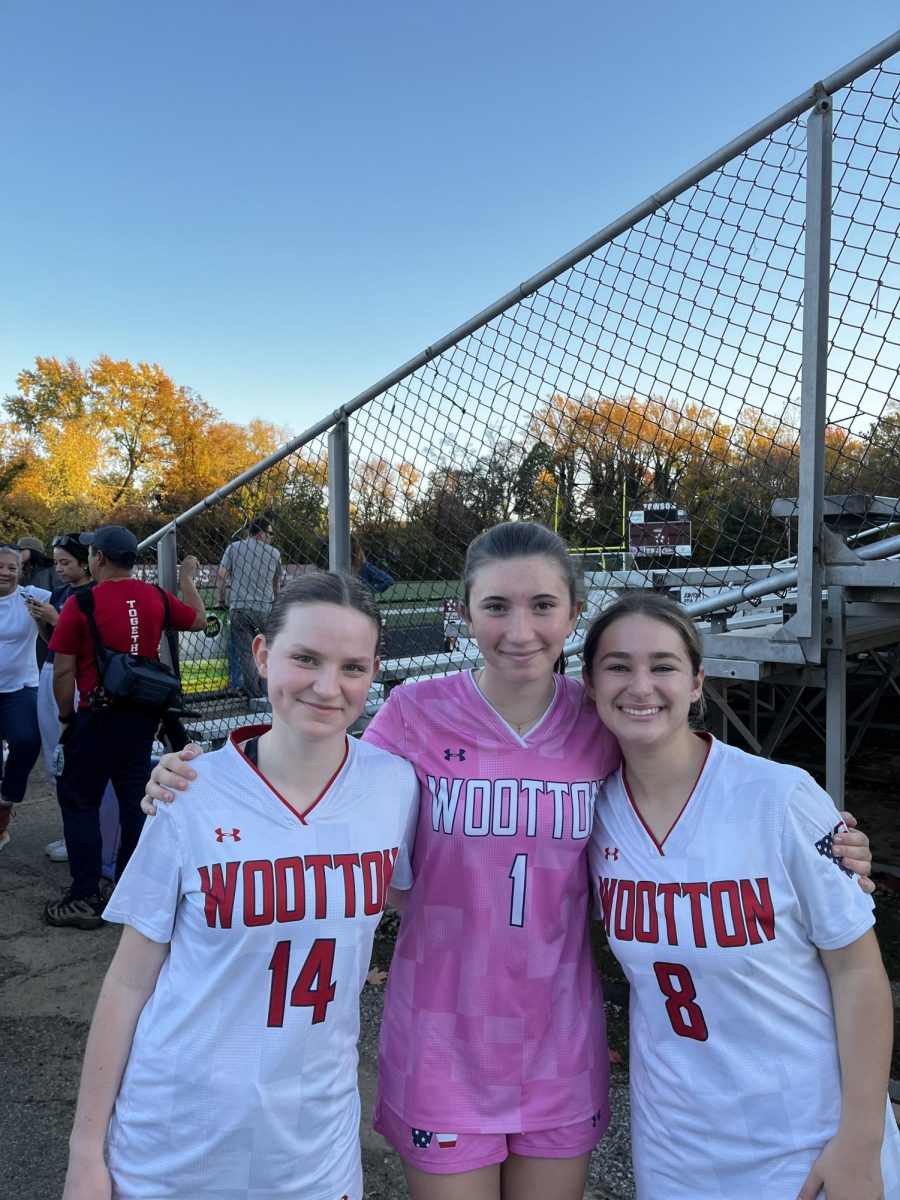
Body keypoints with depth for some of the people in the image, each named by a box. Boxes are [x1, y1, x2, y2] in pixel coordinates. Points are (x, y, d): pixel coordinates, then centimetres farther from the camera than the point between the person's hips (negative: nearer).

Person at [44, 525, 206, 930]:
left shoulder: (81, 603, -13)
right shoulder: (155, 597, 1)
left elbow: (63, 672, -10)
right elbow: (199, 620, 18)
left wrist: (67, 716, 4)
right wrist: (188, 580, 31)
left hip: (100, 716, -5)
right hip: (146, 714, 6)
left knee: (77, 799, 6)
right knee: (134, 797, 15)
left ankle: (85, 899, 8)